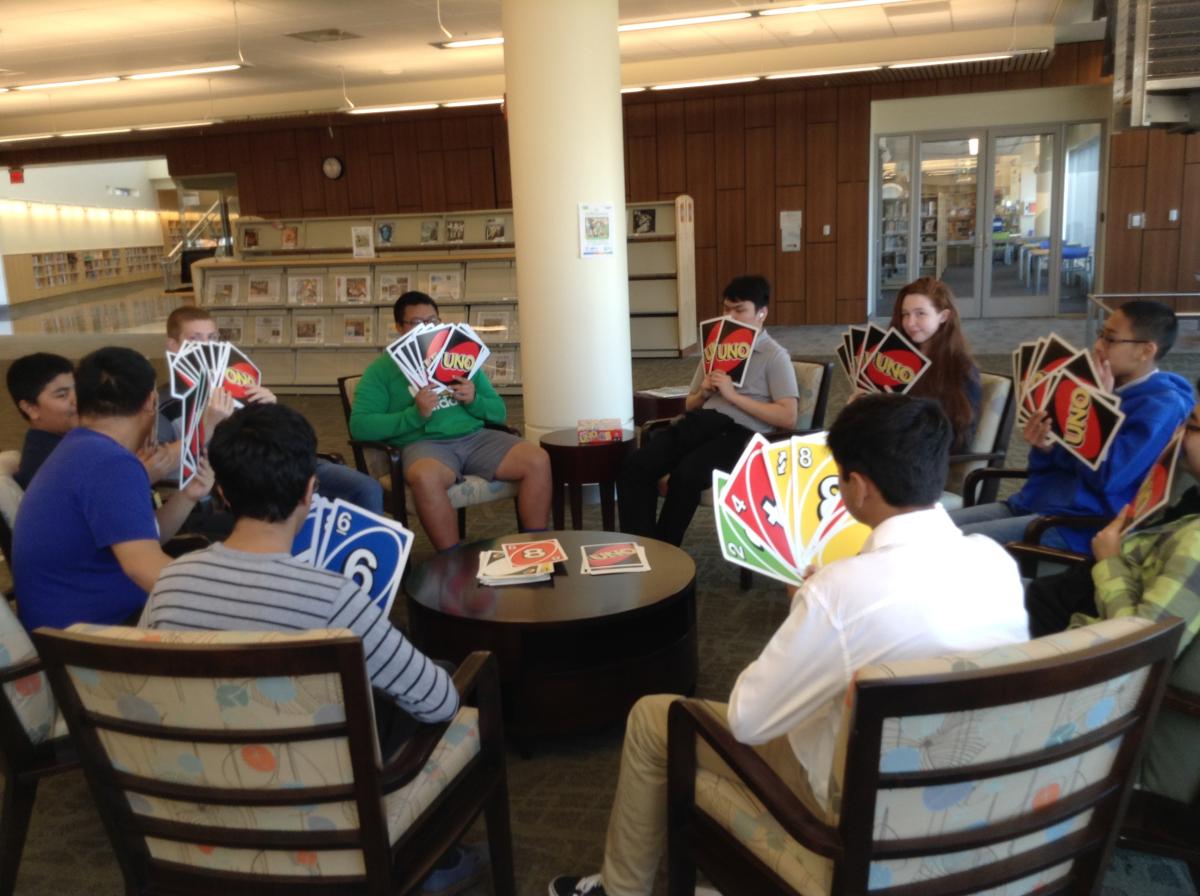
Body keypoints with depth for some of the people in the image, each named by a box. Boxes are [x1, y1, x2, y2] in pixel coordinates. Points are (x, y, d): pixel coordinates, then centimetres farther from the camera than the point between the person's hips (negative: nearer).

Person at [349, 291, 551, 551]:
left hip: (475, 436, 4)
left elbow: (499, 411, 18)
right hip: (423, 443, -4)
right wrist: (415, 414, -16)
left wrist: (474, 400, -5)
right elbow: (359, 426, -5)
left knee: (537, 460, -19)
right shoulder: (382, 369, 9)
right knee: (425, 477, -40)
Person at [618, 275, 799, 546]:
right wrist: (703, 393, 4)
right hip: (703, 423, 6)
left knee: (685, 475, -35)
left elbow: (788, 417, -8)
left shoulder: (774, 355, 5)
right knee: (635, 465, -23)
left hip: (742, 432, -6)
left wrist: (733, 395, -12)